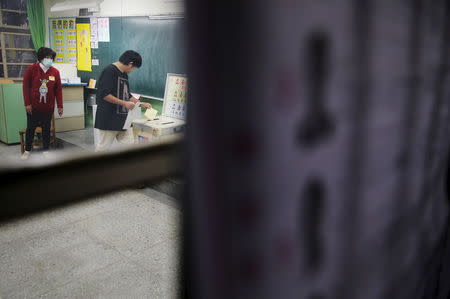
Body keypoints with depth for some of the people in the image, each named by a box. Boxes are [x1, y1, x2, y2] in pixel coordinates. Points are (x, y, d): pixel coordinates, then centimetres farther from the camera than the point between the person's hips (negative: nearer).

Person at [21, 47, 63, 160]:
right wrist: (27, 103, -10)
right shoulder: (32, 69, -7)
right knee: (30, 128, 9)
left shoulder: (55, 72, 0)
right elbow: (26, 86, -6)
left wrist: (60, 106, 1)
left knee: (46, 128, 9)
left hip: (48, 107, 2)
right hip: (33, 106, -1)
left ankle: (46, 150, 21)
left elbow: (58, 89, 3)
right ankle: (27, 150, 24)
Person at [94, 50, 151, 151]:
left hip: (123, 118, 9)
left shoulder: (124, 74, 14)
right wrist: (124, 103, -21)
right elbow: (104, 95, -21)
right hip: (108, 119, -9)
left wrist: (142, 104, 22)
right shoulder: (110, 71, -14)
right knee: (103, 147, 3)